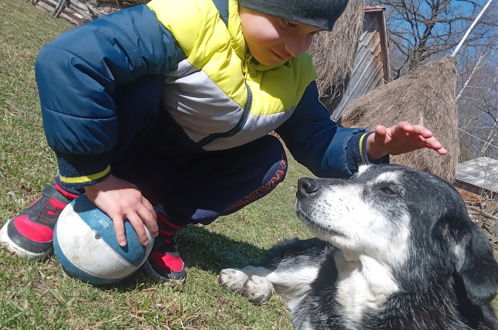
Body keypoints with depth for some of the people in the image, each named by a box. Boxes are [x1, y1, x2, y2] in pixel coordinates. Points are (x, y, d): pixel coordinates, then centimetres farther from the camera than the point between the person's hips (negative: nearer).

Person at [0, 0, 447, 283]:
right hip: (119, 151, -4)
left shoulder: (295, 75, -9)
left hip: (172, 171, 5)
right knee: (137, 85, -34)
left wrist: (370, 147, -27)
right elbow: (66, 60, -40)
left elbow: (319, 145, -5)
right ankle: (69, 193, -13)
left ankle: (164, 222, -4)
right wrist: (97, 179, -36)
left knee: (270, 161, -15)